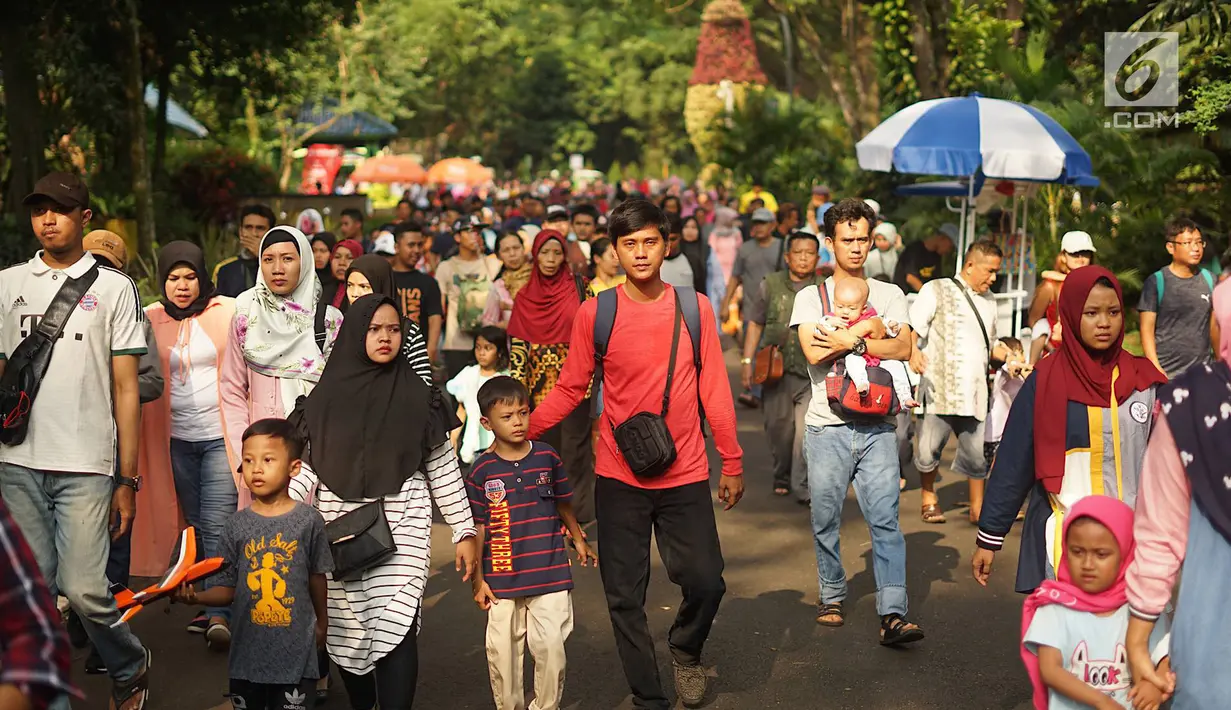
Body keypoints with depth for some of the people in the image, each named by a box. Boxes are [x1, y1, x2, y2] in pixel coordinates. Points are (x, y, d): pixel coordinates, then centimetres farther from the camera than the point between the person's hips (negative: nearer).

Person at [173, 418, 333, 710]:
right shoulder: (237, 525, -2)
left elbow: (316, 577, 7)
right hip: (248, 652, 2)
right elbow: (227, 589, -2)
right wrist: (197, 597, -20)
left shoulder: (308, 520, -6)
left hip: (295, 653, -2)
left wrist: (321, 623, 17)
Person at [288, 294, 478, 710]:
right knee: (346, 632, 5)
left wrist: (464, 530, 4)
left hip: (400, 528, -2)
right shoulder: (327, 396, 5)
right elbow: (306, 466, 7)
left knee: (396, 628, -13)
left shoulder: (416, 395, 2)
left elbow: (443, 468, 5)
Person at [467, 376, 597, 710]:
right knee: (502, 654, 6)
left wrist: (578, 541, 27)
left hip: (550, 576, 1)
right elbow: (477, 528, 1)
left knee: (551, 648, -1)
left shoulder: (547, 457, 1)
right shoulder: (482, 471, -3)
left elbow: (563, 504, 17)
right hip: (501, 581, -1)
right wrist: (478, 580, 1)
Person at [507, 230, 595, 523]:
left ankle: (579, 515, 5)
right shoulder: (524, 297, 7)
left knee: (574, 445, -3)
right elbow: (517, 344, 6)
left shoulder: (577, 288, 1)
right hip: (540, 383, 2)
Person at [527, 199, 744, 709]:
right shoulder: (594, 313, -4)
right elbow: (570, 389, 0)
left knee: (706, 582, -3)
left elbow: (714, 390, 2)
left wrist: (732, 462, 5)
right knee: (625, 597, 6)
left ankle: (685, 648, 30)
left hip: (685, 476, 0)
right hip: (619, 479, 0)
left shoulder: (694, 308, -2)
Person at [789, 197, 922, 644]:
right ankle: (832, 597, 24)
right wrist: (867, 329, -8)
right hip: (827, 427, 0)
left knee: (885, 519, -7)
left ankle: (892, 615, -12)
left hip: (876, 427, 1)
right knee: (825, 520, 6)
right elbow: (814, 352, -10)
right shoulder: (810, 297, 6)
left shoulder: (889, 295, 12)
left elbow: (902, 348, -4)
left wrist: (849, 341, -10)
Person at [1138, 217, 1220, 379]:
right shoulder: (1156, 283, -4)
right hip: (1166, 374, -3)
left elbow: (1214, 326, 14)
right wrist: (1156, 372, -11)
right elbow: (1147, 330, -4)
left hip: (1202, 373, 3)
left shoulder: (1209, 280, 8)